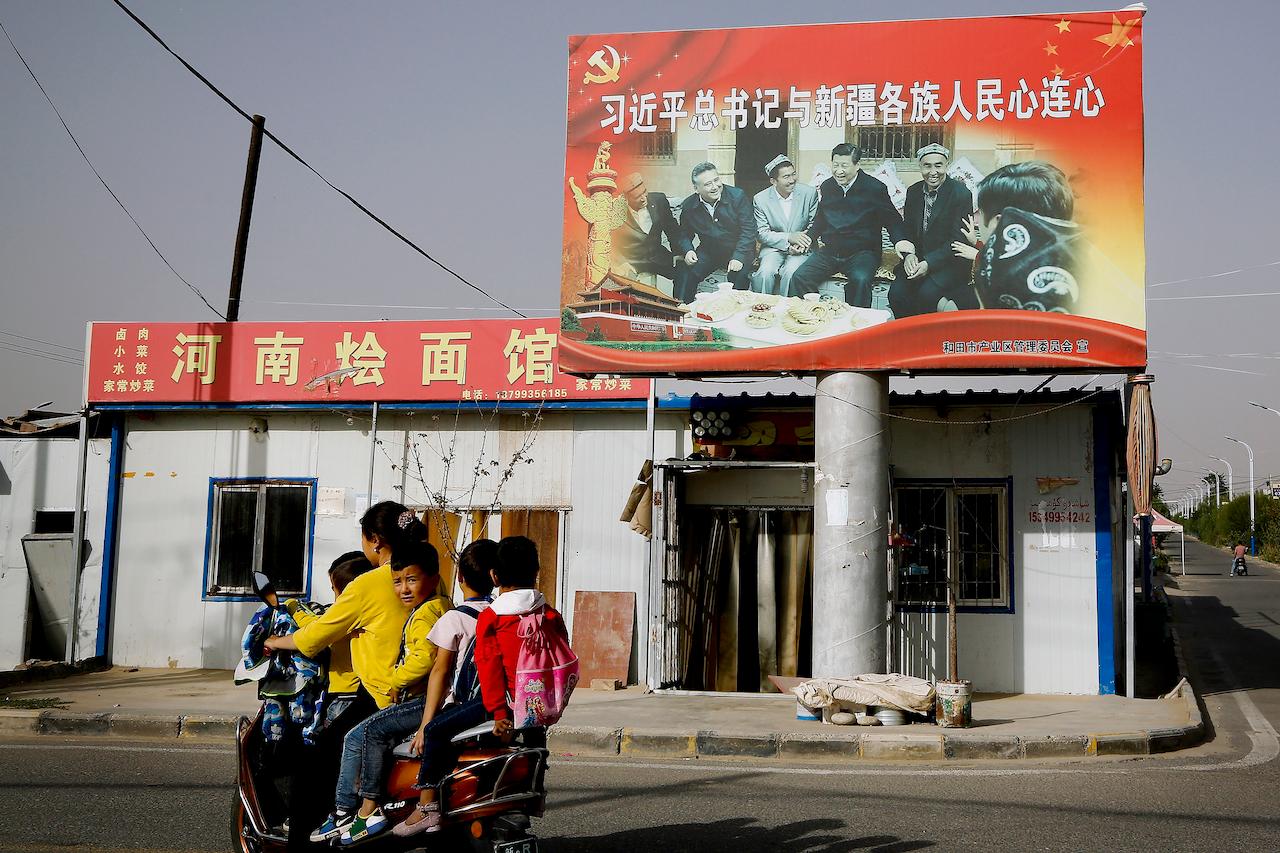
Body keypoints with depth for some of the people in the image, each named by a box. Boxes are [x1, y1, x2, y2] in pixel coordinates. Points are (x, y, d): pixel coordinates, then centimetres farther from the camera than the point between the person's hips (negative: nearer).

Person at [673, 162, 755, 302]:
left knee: (739, 274, -31)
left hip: (738, 250, -3)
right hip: (708, 251, 3)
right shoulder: (688, 206, -2)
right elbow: (684, 234, 9)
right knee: (684, 272, -18)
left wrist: (738, 257, -27)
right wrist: (687, 250, -14)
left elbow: (748, 230, -14)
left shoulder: (738, 196, -12)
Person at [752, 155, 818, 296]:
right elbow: (761, 234, -5)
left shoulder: (809, 193, -5)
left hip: (801, 248, 0)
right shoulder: (760, 199, -6)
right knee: (765, 273, -28)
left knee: (790, 273, -29)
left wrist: (802, 244, -15)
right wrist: (789, 237, -19)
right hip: (774, 246, 0)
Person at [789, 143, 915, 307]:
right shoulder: (826, 187, 12)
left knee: (860, 280, -35)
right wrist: (809, 238, 7)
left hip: (862, 252, -4)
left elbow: (892, 219, 3)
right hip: (828, 251, 4)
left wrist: (900, 240, -17)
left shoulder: (874, 188, -2)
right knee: (799, 278, -19)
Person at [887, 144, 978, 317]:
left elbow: (958, 239, -13)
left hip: (951, 262, -5)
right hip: (918, 259, 5)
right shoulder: (913, 192, 8)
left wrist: (929, 263, -22)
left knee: (926, 293, -30)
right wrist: (909, 255, -11)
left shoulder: (961, 194, -10)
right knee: (896, 293, -20)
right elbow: (907, 229, 11)